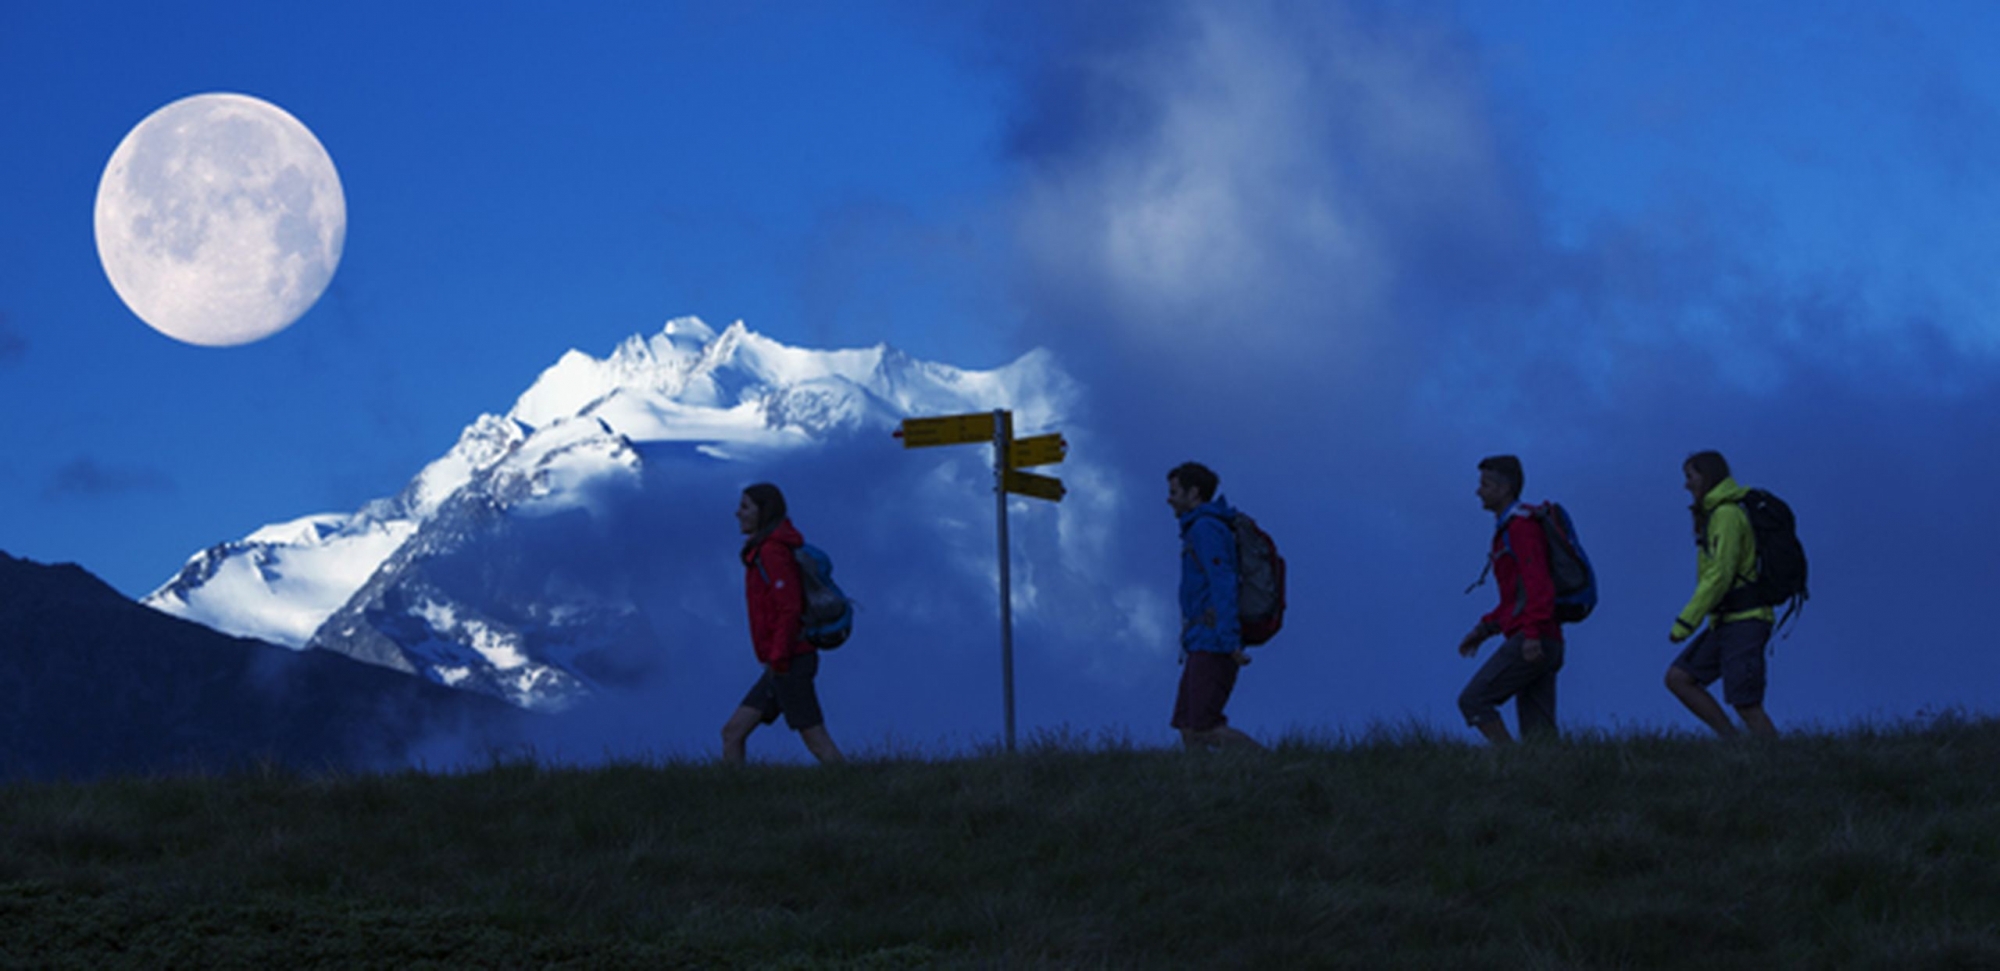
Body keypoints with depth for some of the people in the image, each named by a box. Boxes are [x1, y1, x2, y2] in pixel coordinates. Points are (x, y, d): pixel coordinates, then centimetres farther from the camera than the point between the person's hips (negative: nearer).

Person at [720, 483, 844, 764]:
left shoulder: (772, 553, -13)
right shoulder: (777, 549, 17)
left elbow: (790, 608, -22)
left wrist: (778, 660, -21)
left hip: (787, 664, -10)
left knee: (817, 744, -7)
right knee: (732, 733, 6)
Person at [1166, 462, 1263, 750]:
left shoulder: (1206, 529, -10)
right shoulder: (1206, 529, 22)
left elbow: (1223, 585, -20)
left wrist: (1231, 642, -27)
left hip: (1212, 646, -10)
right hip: (1203, 648, 10)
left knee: (1205, 729, -14)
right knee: (1187, 726, 3)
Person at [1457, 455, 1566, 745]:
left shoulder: (1521, 526, -8)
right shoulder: (1511, 529, 24)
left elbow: (1538, 583, -21)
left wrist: (1532, 634, -32)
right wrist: (1484, 629, 25)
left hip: (1532, 643, -10)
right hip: (1539, 647, 10)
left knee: (1473, 701, -8)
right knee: (1538, 734, 2)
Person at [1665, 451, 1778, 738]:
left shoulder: (1726, 515, -13)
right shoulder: (1721, 513, 17)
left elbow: (1720, 575, -21)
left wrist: (1686, 622, -21)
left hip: (1743, 622, -10)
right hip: (1726, 624, 10)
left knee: (1746, 705, -11)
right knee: (1677, 679, 3)